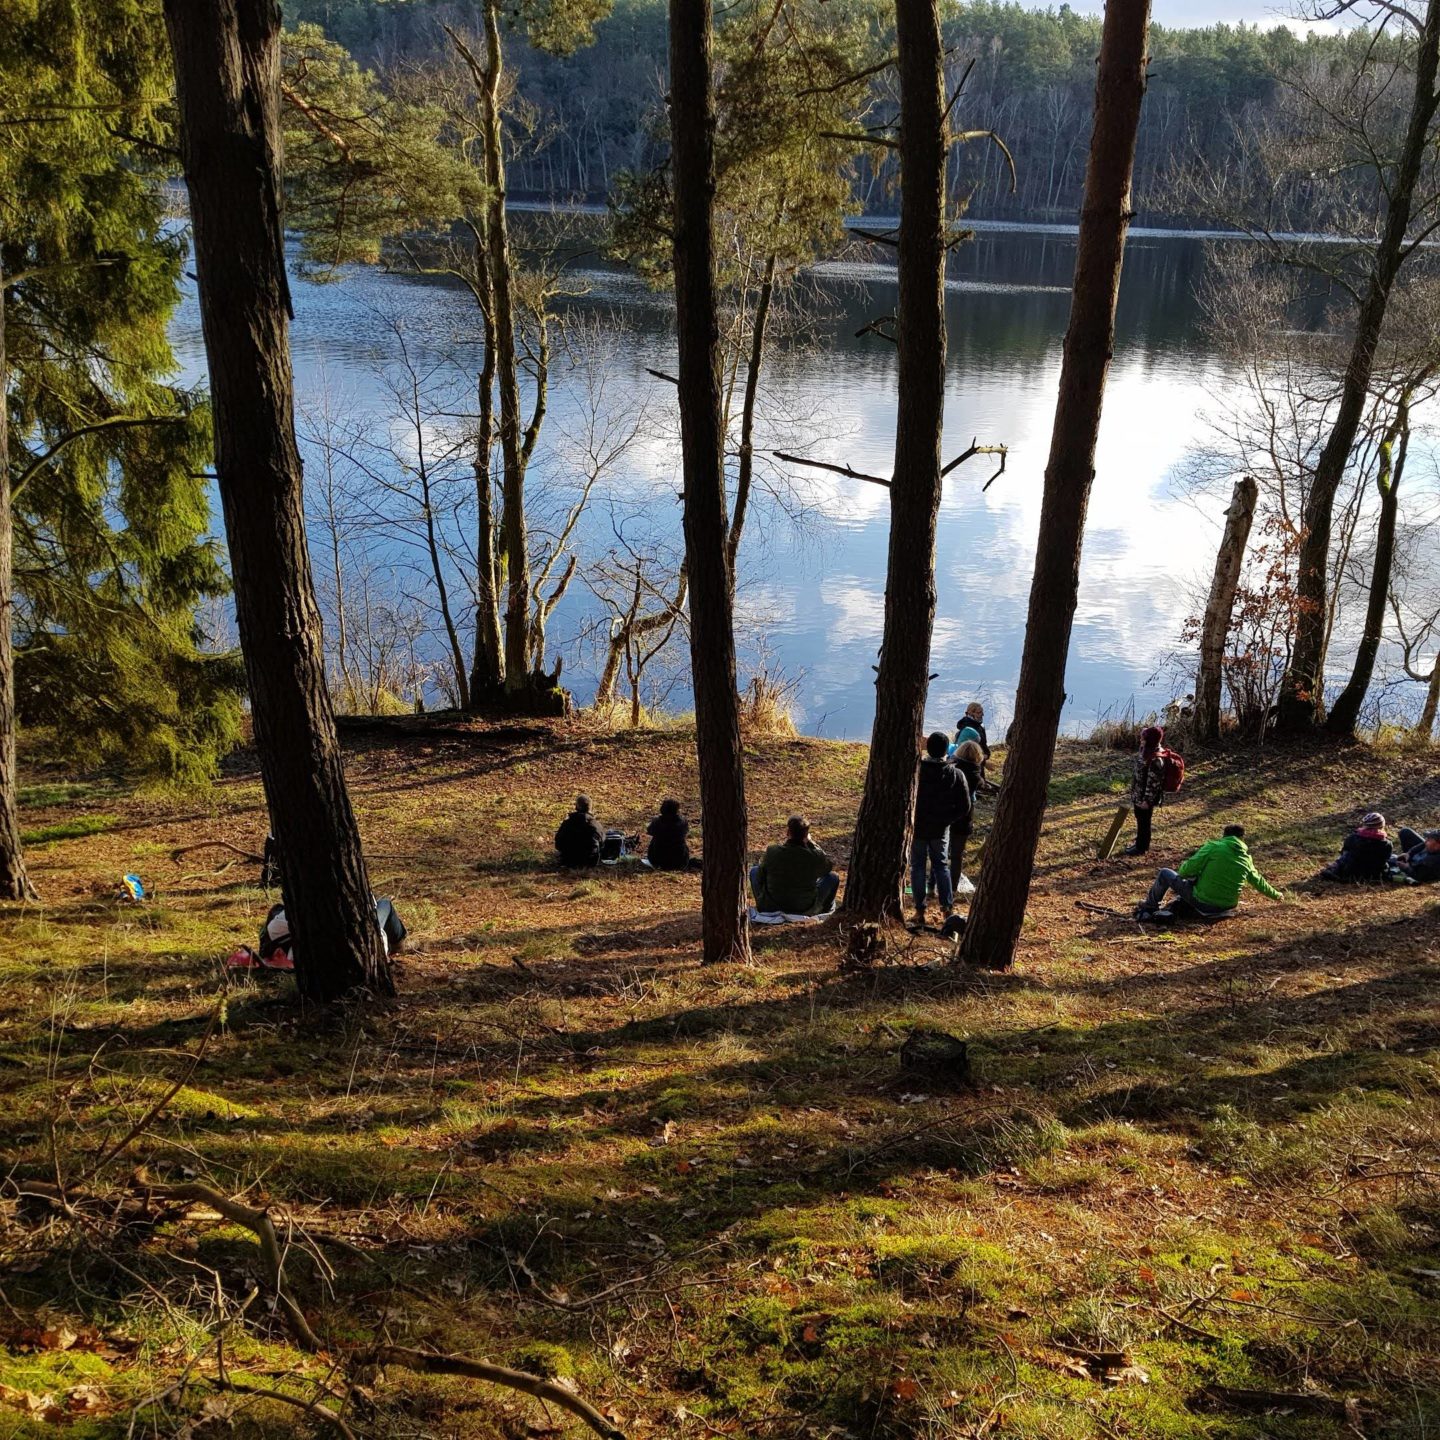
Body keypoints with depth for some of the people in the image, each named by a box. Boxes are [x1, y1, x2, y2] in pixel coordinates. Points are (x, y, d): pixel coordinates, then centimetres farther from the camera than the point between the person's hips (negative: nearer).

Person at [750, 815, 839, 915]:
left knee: (754, 870, 24)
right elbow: (829, 867, 6)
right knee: (833, 877, 19)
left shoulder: (772, 852, -18)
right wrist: (811, 843, 7)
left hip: (771, 909, 1)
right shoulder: (815, 856, -20)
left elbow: (760, 877, -1)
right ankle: (825, 910, 37)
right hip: (806, 911, -1)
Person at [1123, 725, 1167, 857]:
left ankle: (1141, 848, 24)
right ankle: (1139, 843, 39)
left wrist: (1147, 800, -20)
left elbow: (1153, 782, -25)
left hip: (1145, 796, -9)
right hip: (1139, 793, 9)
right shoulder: (1148, 751, 0)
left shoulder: (1155, 759, -30)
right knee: (1140, 820, 23)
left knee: (1144, 821, 8)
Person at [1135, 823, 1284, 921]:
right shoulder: (1246, 859, 3)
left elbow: (1188, 870, -15)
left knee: (1165, 874, 8)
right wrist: (1276, 895, 37)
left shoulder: (1213, 847, -12)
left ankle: (1149, 908, 22)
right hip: (1226, 906, 6)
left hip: (1203, 904, -6)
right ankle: (1183, 905, 35)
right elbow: (1258, 881, 19)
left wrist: (1183, 865, 10)